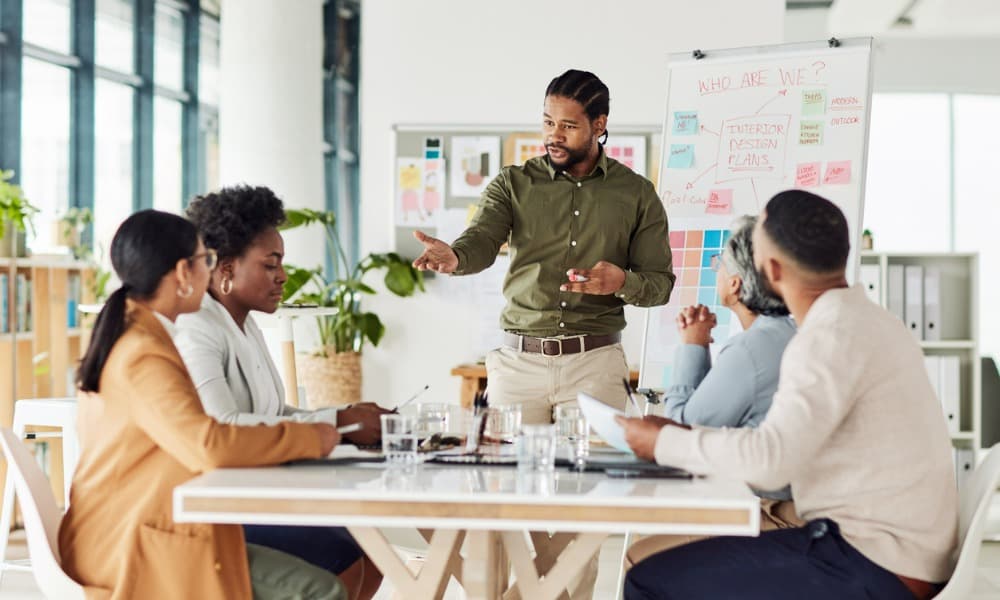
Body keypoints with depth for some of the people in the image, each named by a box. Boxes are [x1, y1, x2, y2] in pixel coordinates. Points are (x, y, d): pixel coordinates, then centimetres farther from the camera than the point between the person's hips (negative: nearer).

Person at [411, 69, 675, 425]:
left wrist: (622, 282, -17)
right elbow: (482, 241, -11)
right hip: (518, 361, 0)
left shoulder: (637, 194, 7)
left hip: (596, 361, 0)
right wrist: (454, 257, -34)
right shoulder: (513, 183, 6)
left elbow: (661, 282, 6)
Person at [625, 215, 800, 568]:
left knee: (642, 559, -11)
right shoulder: (791, 337, 13)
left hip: (776, 516, -11)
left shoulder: (749, 349, -19)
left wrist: (692, 348, 2)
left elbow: (680, 429, -9)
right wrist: (697, 347, 12)